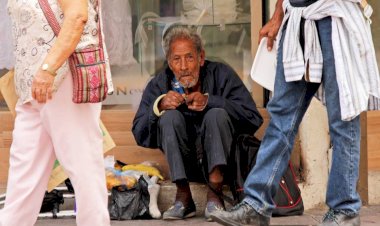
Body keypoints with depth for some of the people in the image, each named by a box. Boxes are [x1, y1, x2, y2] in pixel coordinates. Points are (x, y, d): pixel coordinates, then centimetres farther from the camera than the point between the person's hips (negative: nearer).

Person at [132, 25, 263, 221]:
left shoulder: (221, 74, -7)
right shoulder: (160, 84, -1)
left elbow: (254, 119, -18)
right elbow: (140, 135, -5)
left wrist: (209, 101, -26)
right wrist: (159, 105, -23)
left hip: (219, 157, -1)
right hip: (184, 164, 2)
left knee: (217, 114, -26)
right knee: (171, 117, -23)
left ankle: (214, 195, -26)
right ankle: (183, 198, -23)